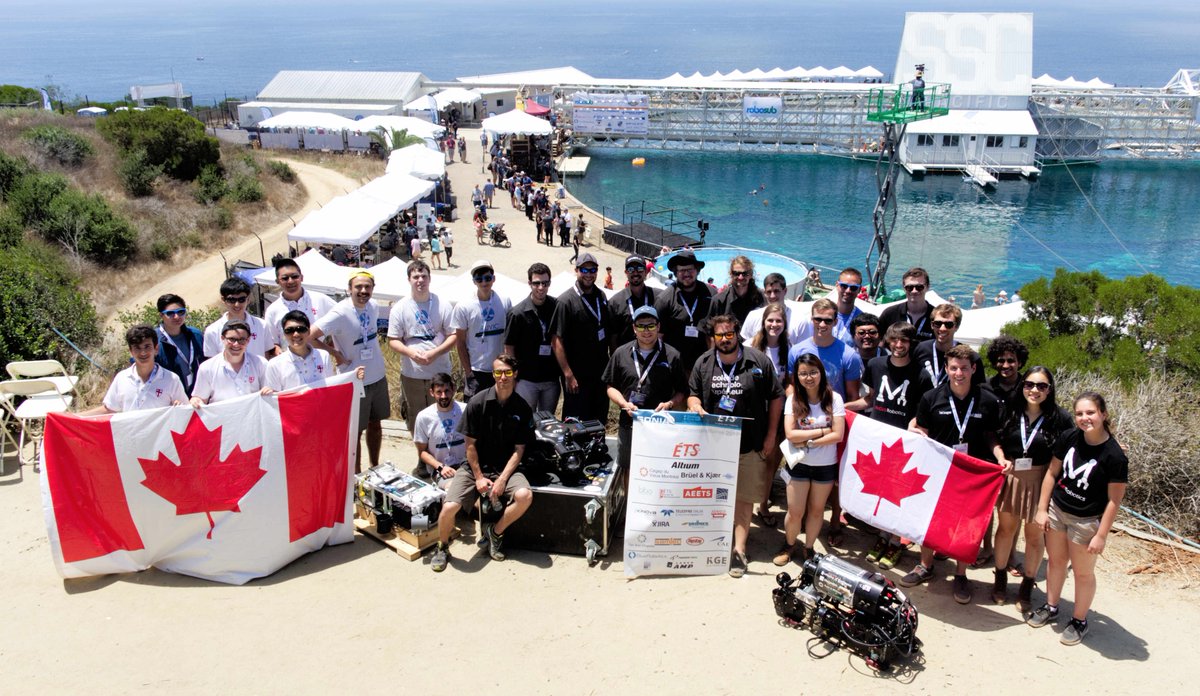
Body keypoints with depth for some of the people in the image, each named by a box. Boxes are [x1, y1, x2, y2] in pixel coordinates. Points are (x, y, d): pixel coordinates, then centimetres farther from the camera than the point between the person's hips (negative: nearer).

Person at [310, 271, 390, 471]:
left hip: (378, 377, 6)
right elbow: (310, 336, -26)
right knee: (355, 432, 6)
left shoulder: (373, 306, -3)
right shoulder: (340, 313, -23)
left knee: (375, 424, 19)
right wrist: (335, 353, -16)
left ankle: (375, 468, 35)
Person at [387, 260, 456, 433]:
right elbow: (393, 340, -2)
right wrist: (411, 353, -21)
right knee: (416, 417, 11)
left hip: (440, 373, 0)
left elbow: (453, 336, -3)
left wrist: (434, 353, -19)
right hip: (411, 374, 1)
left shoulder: (442, 305, -2)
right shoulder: (400, 308, -1)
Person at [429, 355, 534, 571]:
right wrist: (479, 477, -10)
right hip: (475, 466, -1)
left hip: (506, 468, 1)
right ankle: (442, 547, 10)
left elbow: (519, 450, -2)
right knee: (449, 507, -23)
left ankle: (495, 531, 0)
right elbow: (470, 445, -3)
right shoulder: (477, 403, -8)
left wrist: (502, 480, -13)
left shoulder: (522, 408, -3)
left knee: (525, 496, -29)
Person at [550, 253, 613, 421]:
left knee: (600, 420, 16)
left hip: (601, 373, 6)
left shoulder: (601, 296, 7)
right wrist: (568, 375, -20)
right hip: (577, 375, -6)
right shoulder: (566, 301, -13)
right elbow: (556, 341, -16)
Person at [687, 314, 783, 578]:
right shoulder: (704, 363, 3)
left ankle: (739, 549, 9)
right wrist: (695, 405, -11)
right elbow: (693, 394, 14)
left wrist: (771, 435, 0)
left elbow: (776, 397, 1)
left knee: (744, 497, 1)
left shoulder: (758, 360, -5)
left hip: (749, 445, -2)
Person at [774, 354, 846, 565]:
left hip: (826, 465, 0)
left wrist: (808, 441, -18)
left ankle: (808, 548, 35)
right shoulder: (793, 400, -7)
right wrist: (822, 431, -17)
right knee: (795, 512, 5)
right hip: (799, 464, 0)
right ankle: (789, 546, 31)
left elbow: (838, 435, -14)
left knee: (816, 510, 16)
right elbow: (790, 434, -15)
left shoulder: (833, 399, -9)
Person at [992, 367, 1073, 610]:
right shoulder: (1011, 412, -4)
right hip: (1010, 478, 2)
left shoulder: (1059, 418, -10)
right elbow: (995, 440, 8)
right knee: (1006, 527, 16)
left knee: (1035, 535, 11)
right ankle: (1000, 578, 34)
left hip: (1041, 481, -2)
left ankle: (1027, 586, 29)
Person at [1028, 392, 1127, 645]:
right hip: (1056, 510, 4)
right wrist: (1042, 509, 2)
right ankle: (1051, 607, 38)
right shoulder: (1069, 439, -7)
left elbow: (1114, 499, -15)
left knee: (1083, 572, 11)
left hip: (1086, 521, -4)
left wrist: (1101, 535, -14)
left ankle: (1079, 621, 29)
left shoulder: (1114, 456, -20)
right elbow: (1052, 473, 3)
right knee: (1056, 561, 19)